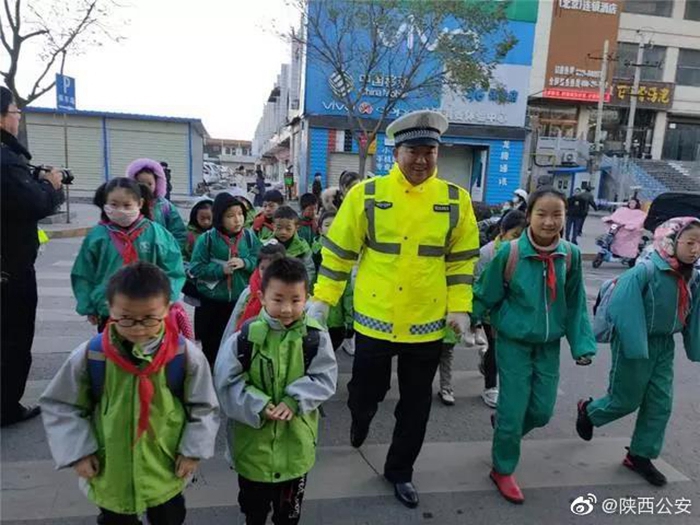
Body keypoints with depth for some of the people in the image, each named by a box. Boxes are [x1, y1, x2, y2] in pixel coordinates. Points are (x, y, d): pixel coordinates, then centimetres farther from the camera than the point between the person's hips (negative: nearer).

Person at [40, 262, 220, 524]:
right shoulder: (89, 355, -17)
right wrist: (78, 451, -7)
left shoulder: (187, 355, -18)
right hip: (109, 475, 1)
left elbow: (204, 407, -5)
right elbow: (59, 405, -2)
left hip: (167, 474, 0)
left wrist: (192, 451, -8)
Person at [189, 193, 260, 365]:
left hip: (241, 301, 2)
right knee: (211, 344, 13)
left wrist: (245, 263, -18)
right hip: (211, 302, -2)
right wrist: (221, 269, -20)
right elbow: (195, 268, -11)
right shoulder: (207, 239, -9)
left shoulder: (249, 237, -2)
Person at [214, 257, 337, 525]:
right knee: (253, 502, 26)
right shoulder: (246, 335, -15)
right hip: (253, 437, 0)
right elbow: (227, 381, -13)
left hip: (295, 438, 0)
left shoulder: (316, 337, -14)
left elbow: (324, 379, -10)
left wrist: (294, 401, -23)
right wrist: (259, 406, -23)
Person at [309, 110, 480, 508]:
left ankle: (400, 470, 39)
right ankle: (360, 419, 52)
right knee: (367, 391, 14)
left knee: (416, 405, 15)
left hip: (428, 323, 2)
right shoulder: (367, 194, -6)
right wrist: (322, 299, -4)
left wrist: (460, 308, -2)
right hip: (375, 318, -2)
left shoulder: (456, 199, -1)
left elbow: (462, 259, 5)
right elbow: (339, 251, -2)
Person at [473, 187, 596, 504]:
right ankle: (503, 471, 28)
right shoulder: (510, 252, -18)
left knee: (542, 411, 12)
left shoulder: (571, 255, -6)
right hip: (514, 343, -4)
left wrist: (582, 344, 2)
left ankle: (504, 425, 46)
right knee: (513, 411, 3)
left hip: (549, 345, 4)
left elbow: (575, 304, 4)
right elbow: (486, 295, -8)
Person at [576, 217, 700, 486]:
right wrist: (634, 348, -30)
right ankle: (588, 411, 37)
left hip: (664, 347, 7)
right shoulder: (645, 272, -23)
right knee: (626, 401, 6)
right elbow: (620, 309, -27)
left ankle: (640, 456, 28)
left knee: (660, 404, 10)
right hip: (634, 346, -6)